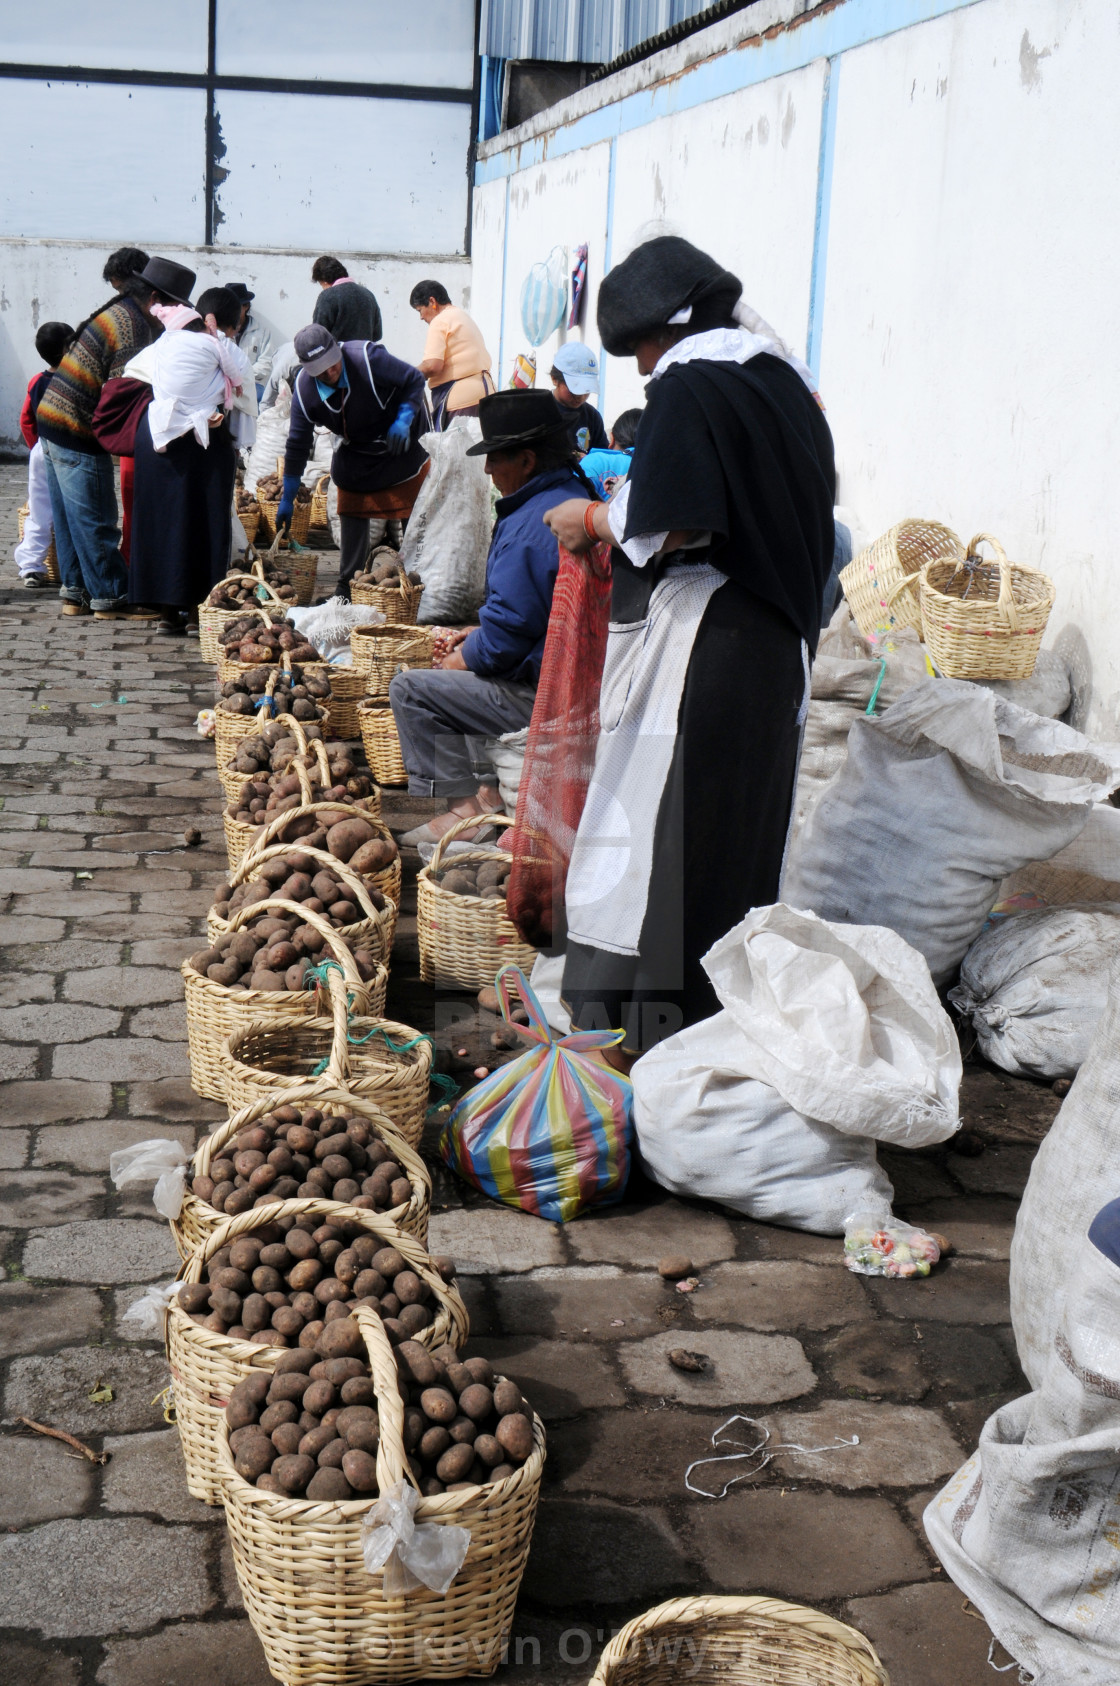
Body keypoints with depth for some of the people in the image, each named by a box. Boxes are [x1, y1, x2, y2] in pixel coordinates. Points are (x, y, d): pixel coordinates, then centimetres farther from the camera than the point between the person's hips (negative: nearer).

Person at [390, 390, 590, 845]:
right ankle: (488, 789, 23)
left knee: (410, 690, -1)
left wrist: (458, 660, -2)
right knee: (459, 666, 32)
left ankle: (466, 807, 3)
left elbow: (503, 640, -21)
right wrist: (477, 635, 15)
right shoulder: (578, 498, 11)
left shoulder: (528, 526, -22)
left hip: (541, 696, -10)